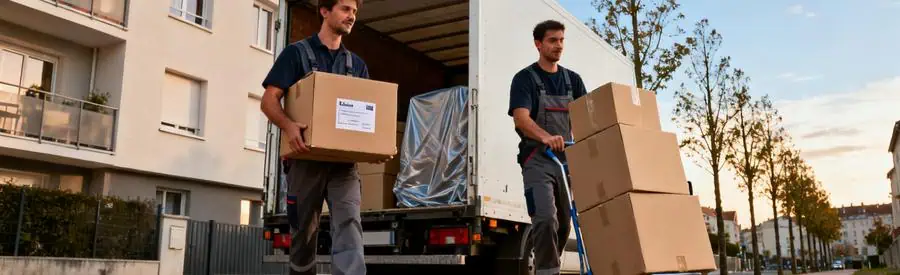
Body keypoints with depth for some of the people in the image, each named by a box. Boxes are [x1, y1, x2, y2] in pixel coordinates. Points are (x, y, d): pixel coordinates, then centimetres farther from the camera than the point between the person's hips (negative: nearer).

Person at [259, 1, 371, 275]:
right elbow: (269, 100, -3)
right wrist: (288, 125, -24)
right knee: (303, 230, 6)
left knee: (349, 223, -14)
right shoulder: (296, 53, 6)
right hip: (306, 157, -2)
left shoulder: (357, 64, 18)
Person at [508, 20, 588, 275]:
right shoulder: (525, 78, -2)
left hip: (567, 159, 6)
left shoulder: (572, 79, 13)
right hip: (538, 160, -5)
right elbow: (521, 118, -17)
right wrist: (546, 137, -36)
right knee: (546, 220, -18)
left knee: (564, 223, 10)